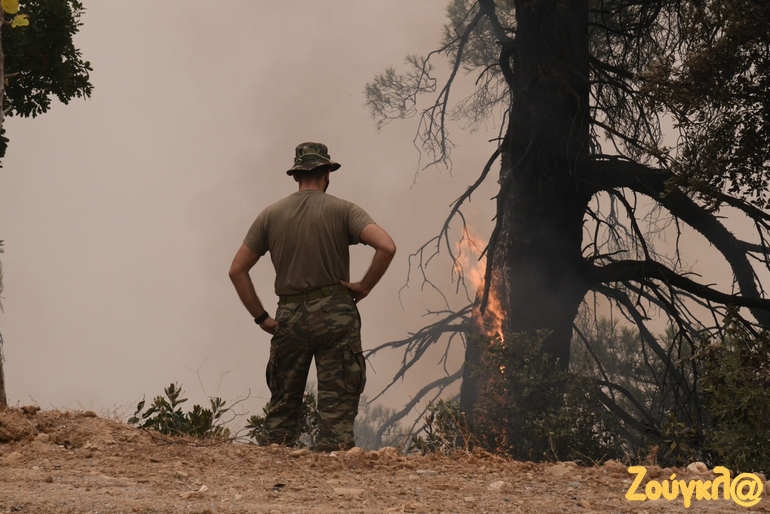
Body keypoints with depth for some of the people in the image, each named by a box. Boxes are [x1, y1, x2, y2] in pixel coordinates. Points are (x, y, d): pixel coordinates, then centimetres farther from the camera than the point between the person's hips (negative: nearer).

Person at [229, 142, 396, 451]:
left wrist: (261, 317, 9)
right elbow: (387, 246, -16)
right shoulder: (342, 211, -2)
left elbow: (237, 270, 6)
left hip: (289, 318, 3)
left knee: (282, 404, 11)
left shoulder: (271, 215, 7)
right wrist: (364, 287, -4)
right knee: (337, 403, 0)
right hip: (335, 314, -3)